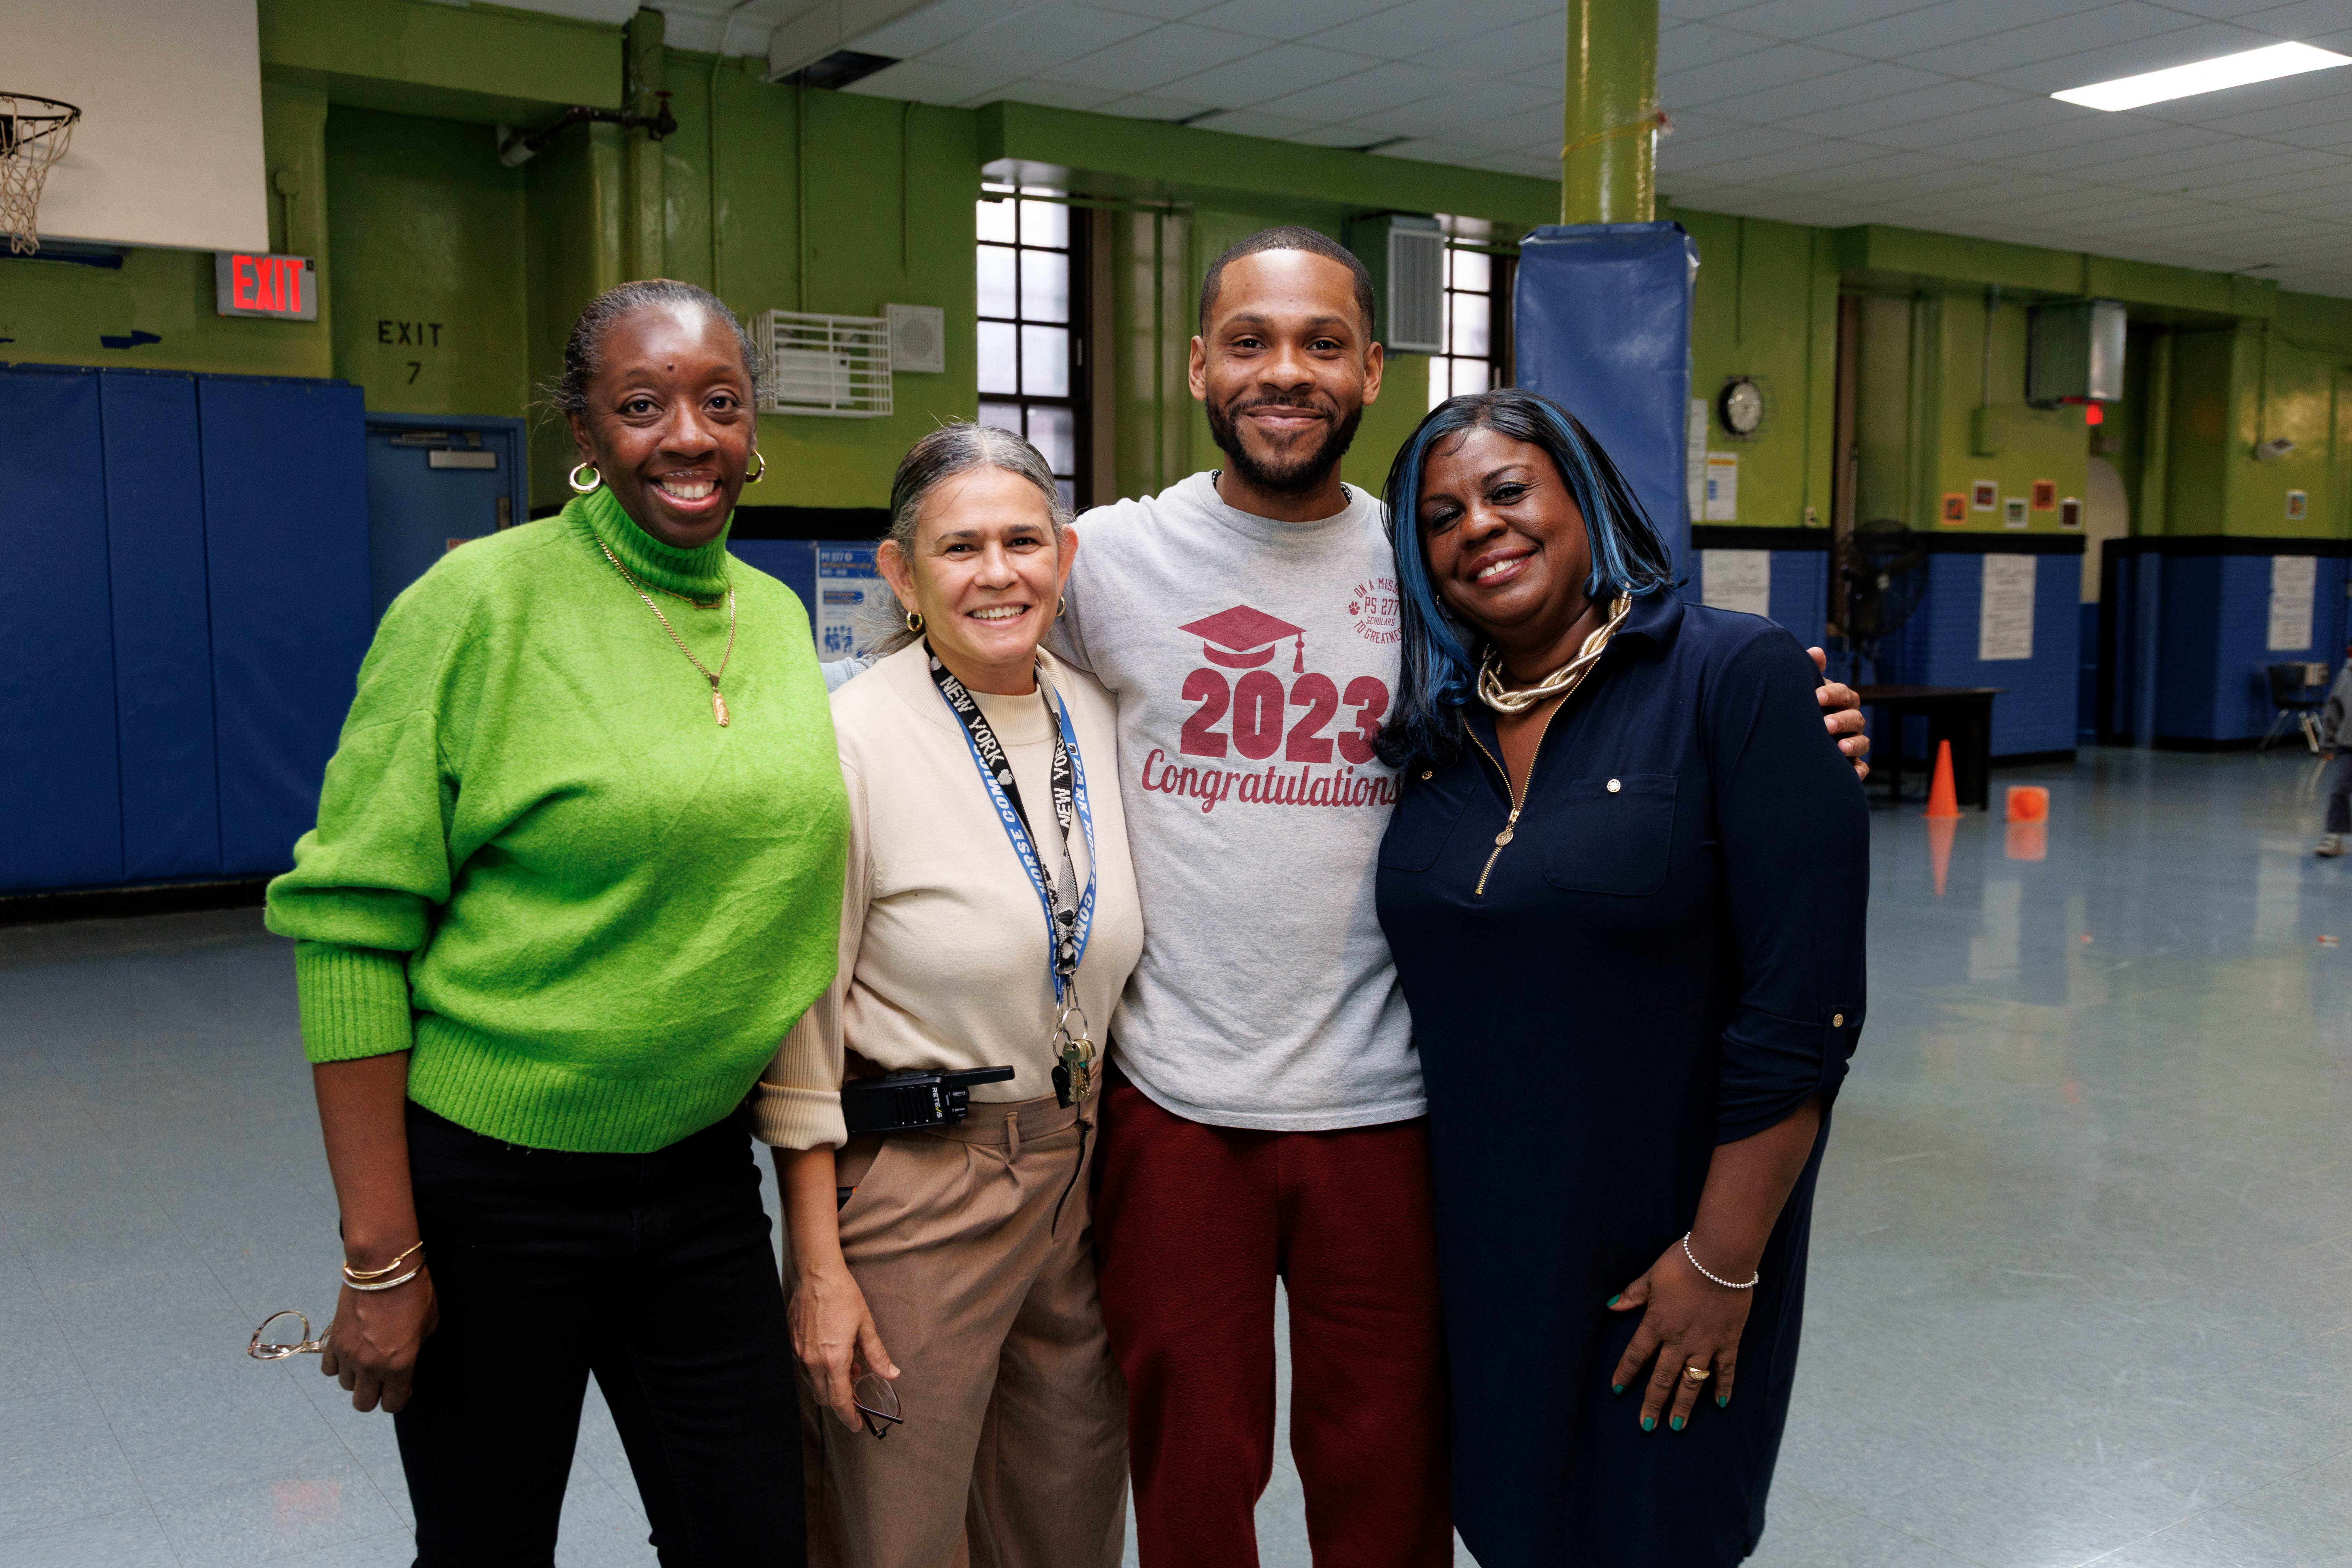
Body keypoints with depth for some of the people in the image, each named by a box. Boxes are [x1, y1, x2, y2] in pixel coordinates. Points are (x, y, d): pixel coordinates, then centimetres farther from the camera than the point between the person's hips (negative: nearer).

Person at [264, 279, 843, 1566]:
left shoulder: (779, 617, 5)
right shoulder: (483, 601, -12)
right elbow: (348, 923, -14)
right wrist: (379, 1253, -14)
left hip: (704, 1179, 5)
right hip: (489, 1183, -4)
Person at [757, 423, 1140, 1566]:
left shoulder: (1099, 718, 3)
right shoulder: (853, 737, -14)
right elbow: (803, 1024, -12)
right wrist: (820, 1267, -12)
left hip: (1085, 1172, 5)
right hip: (910, 1182, -5)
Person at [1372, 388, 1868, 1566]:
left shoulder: (1738, 677, -12)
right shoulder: (1436, 732, 5)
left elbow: (1802, 1006, -16)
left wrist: (1725, 1259, -16)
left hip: (1664, 1250, -4)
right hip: (1478, 1247, 5)